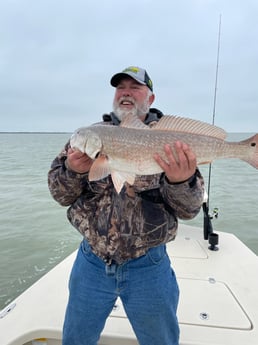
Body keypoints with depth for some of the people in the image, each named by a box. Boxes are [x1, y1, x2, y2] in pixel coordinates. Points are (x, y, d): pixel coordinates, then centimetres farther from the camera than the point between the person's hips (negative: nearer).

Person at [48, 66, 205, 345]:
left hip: (148, 266, -1)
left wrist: (181, 181, -31)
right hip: (92, 262, 2)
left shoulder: (169, 140, -5)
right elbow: (60, 194, 0)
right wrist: (73, 170, -22)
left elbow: (188, 210, -9)